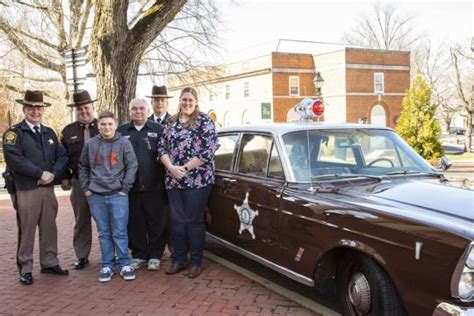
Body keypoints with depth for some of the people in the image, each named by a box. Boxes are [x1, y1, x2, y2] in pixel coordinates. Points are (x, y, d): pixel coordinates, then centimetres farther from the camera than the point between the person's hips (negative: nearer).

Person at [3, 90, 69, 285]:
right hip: (26, 190, -5)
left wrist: (53, 174, -9)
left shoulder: (49, 133, 14)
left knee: (49, 228, 11)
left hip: (48, 188, 5)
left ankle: (49, 263, 23)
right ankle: (25, 269, 13)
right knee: (26, 230, 2)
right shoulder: (13, 133, -3)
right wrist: (40, 173, -16)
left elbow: (62, 156, 9)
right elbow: (14, 159, -15)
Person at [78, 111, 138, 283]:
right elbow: (83, 167, 14)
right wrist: (86, 188, 6)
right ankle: (107, 265, 17)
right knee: (104, 233, 9)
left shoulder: (124, 143, -2)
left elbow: (132, 166, -2)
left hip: (118, 195, -2)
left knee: (120, 232, 0)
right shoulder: (90, 144, 6)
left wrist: (125, 188, -6)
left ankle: (124, 264, 11)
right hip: (96, 196, 3)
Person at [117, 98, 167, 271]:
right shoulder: (122, 131, 11)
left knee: (156, 222, 4)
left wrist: (165, 179, -7)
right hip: (130, 187, 2)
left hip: (154, 186, -2)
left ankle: (155, 256, 17)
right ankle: (138, 255, 21)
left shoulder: (158, 129, 4)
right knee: (134, 223, 8)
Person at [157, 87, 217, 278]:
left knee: (194, 221, 2)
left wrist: (186, 168, -13)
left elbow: (209, 150, -12)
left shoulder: (204, 121, -4)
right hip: (173, 180, 5)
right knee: (177, 221, 10)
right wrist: (171, 167, -9)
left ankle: (196, 262, 13)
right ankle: (178, 260, 22)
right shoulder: (172, 122, 12)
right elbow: (162, 147, 9)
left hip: (197, 180, -5)